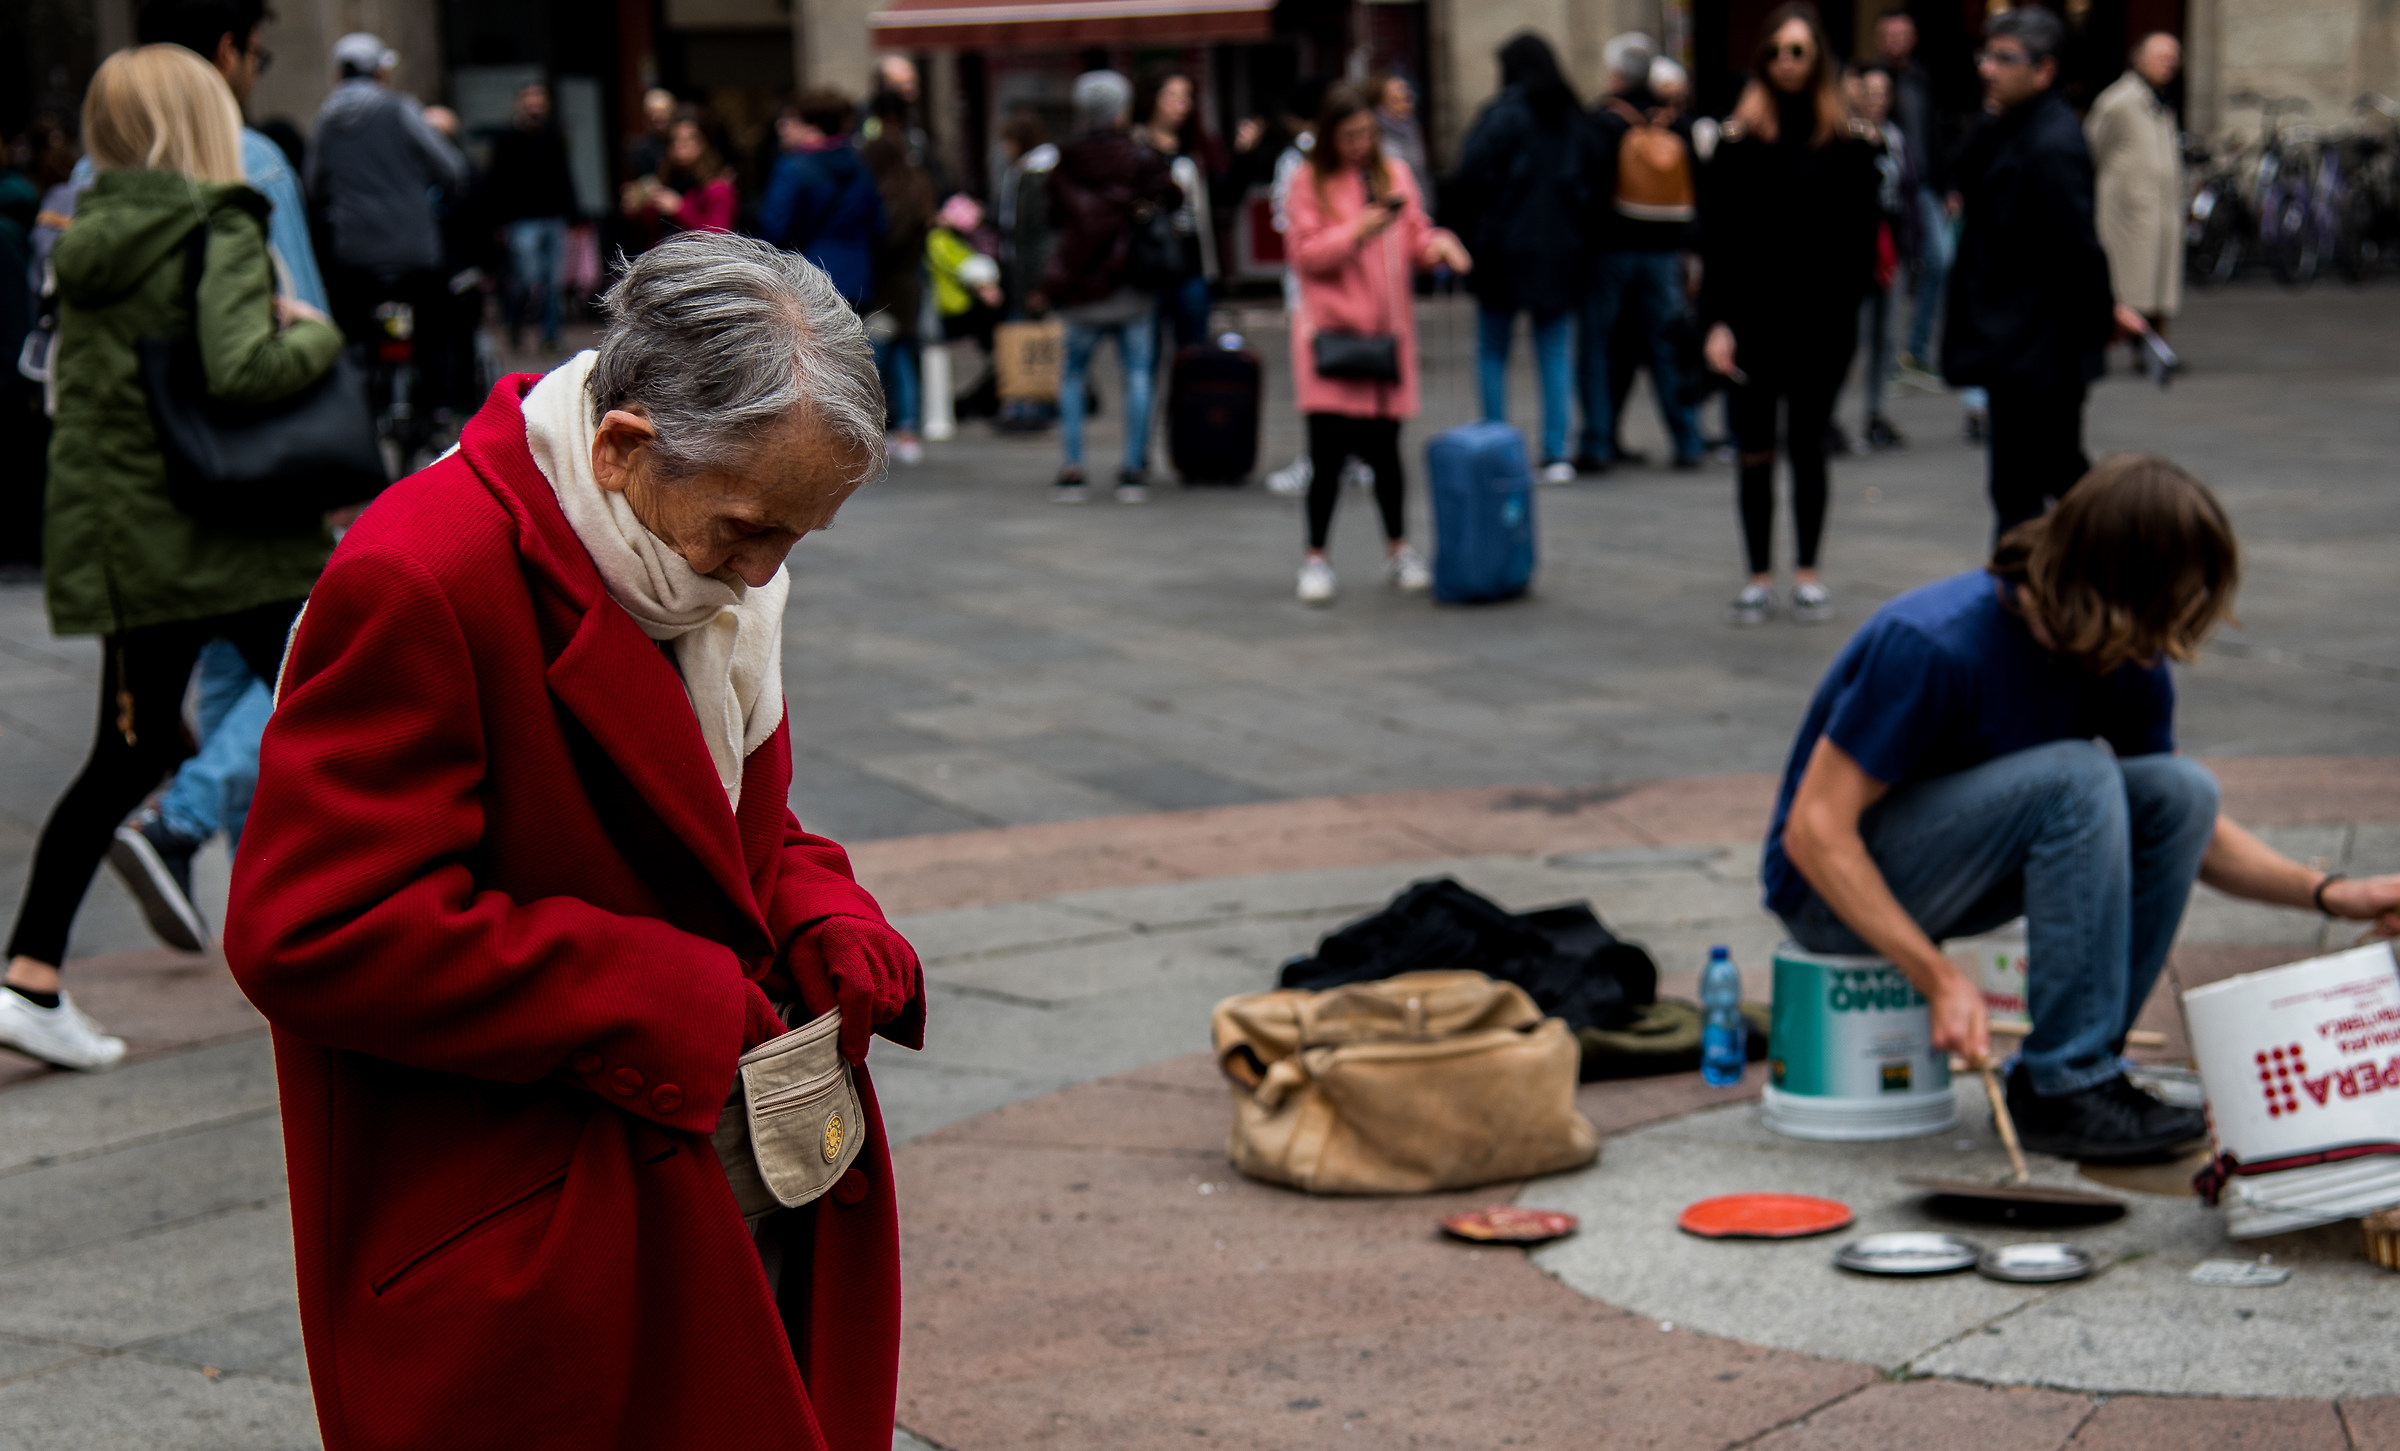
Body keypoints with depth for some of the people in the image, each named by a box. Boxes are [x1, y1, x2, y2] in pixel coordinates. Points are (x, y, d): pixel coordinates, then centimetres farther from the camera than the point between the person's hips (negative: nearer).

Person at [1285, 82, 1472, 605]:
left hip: (1386, 328, 3)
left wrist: (1437, 245, -7)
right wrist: (1356, 233, -17)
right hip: (1330, 330, -3)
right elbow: (1304, 254, -6)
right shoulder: (1309, 184, 0)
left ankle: (1399, 551, 22)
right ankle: (1316, 558, 4)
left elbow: (1415, 239, 14)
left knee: (1384, 449, 7)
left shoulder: (1394, 176, 11)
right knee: (1328, 451, -6)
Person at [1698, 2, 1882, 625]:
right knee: (1755, 453, 4)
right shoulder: (1740, 139, -1)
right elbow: (1716, 240, -3)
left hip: (1822, 321, 0)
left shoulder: (1849, 141, 1)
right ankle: (1759, 577, 13)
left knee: (1807, 448, 9)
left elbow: (1861, 236, 2)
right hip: (1754, 319, 0)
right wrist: (1717, 322, -9)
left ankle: (1807, 572, 19)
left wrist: (1848, 305, -7)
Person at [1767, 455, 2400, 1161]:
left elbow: (2188, 825, 10)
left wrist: (2328, 893, -6)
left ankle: (2079, 1071, -7)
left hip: (1962, 870, 7)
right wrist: (1941, 980, -33)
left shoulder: (2128, 668, -6)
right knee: (2077, 778, -29)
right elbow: (1816, 831, -28)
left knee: (2182, 791, -14)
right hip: (1834, 887, -7)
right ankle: (2064, 1089, -21)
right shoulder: (1935, 644, -29)